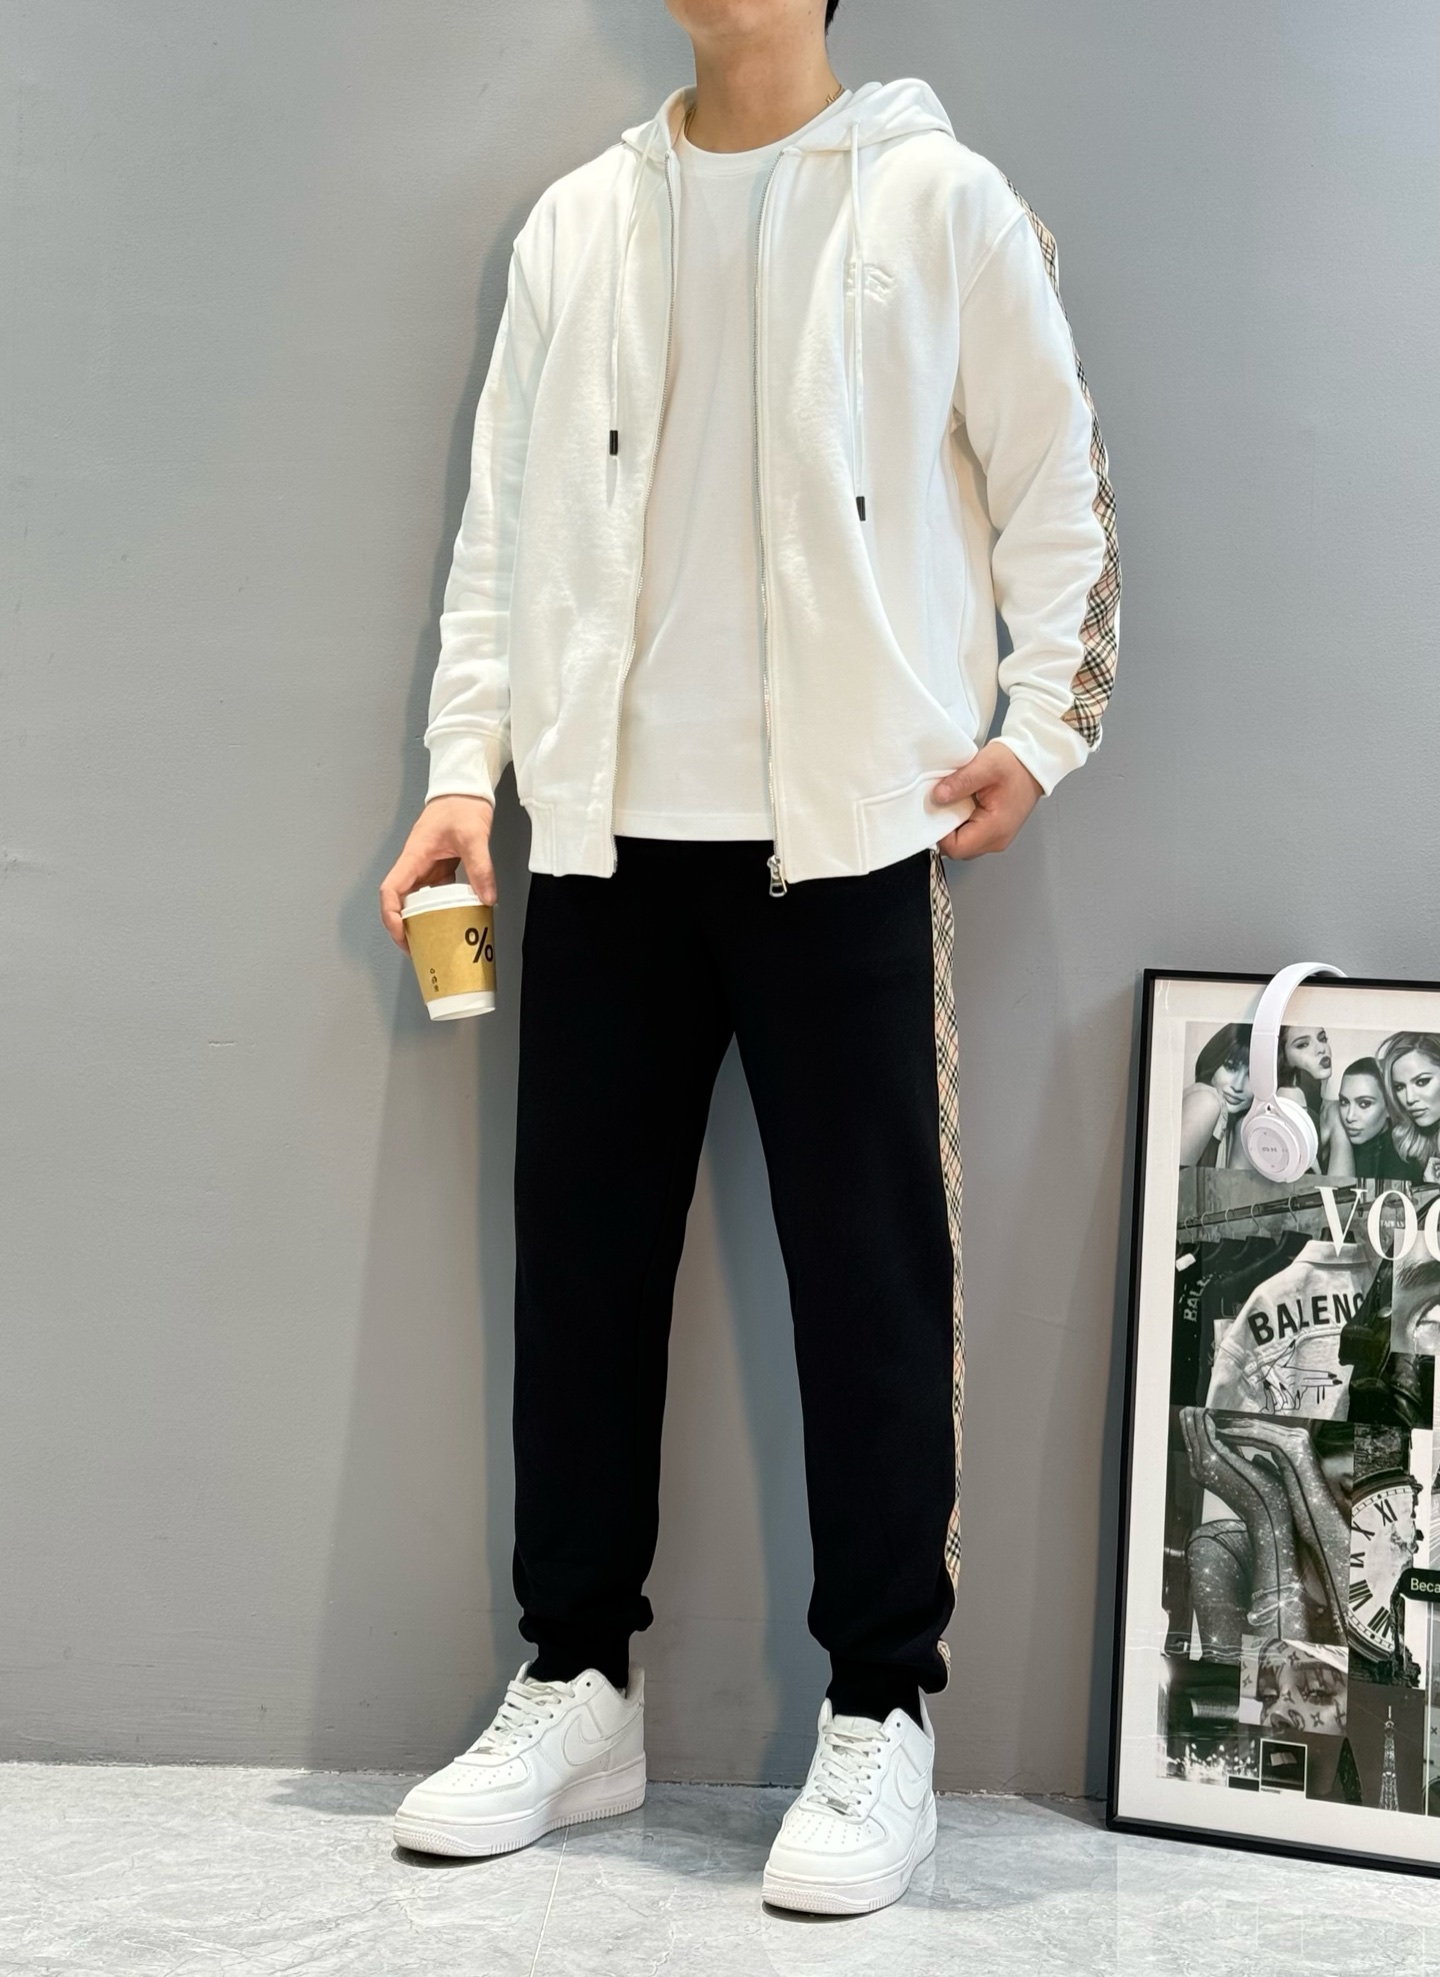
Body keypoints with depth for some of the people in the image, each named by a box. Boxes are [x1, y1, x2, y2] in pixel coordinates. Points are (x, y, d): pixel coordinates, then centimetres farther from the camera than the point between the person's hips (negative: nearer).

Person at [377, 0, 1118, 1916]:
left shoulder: (940, 203, 4)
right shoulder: (577, 226, 13)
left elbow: (1058, 487, 4)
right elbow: (505, 524, 12)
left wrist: (1041, 729, -5)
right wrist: (467, 768, 4)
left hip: (847, 833, -3)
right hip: (609, 832, 4)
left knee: (871, 1270, -1)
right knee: (580, 1255, 6)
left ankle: (881, 1718, 11)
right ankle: (577, 1686, 19)